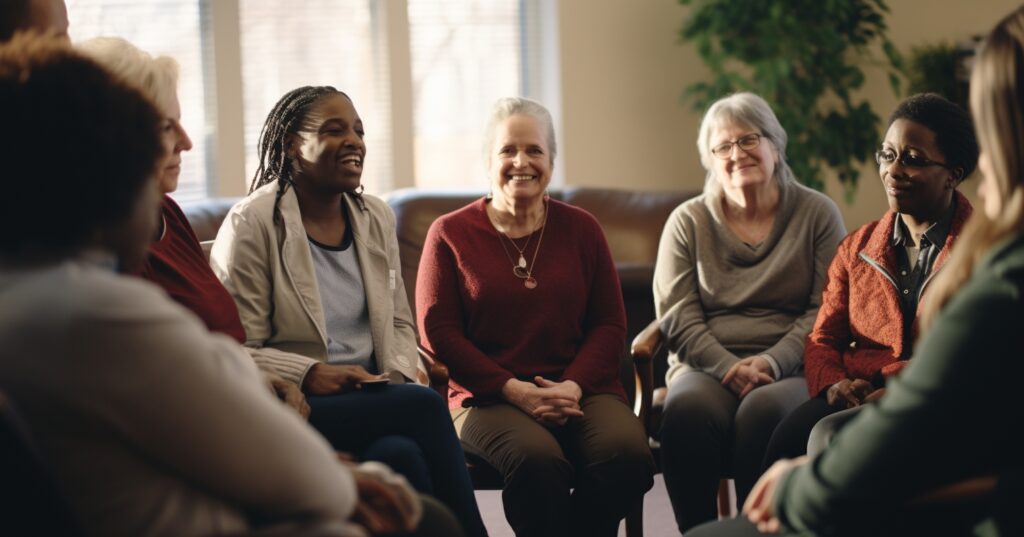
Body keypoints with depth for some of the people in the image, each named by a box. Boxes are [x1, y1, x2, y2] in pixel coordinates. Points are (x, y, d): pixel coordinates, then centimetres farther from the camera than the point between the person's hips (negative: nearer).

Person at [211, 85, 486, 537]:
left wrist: (401, 374, -1)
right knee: (424, 405, -29)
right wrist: (309, 375, -23)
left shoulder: (376, 217, 12)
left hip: (373, 399, 5)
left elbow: (399, 322, 19)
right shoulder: (252, 223, -6)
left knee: (402, 453, -31)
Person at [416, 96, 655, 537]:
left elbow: (609, 325, 11)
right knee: (538, 461, -36)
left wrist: (573, 386, -8)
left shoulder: (581, 228, 15)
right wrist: (514, 389, -11)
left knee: (628, 454, -29)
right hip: (488, 396, -3)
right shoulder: (450, 234, 7)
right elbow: (437, 331, 1)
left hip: (580, 388, 3)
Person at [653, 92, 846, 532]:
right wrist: (728, 367, -12)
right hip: (706, 367, 1)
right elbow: (677, 315, 5)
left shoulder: (817, 214, 9)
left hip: (790, 368, -1)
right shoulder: (687, 222, 13)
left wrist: (772, 362, -14)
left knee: (764, 411, -36)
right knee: (687, 409, -34)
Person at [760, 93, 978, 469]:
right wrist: (833, 383, -5)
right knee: (790, 436, -31)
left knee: (832, 436, -34)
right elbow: (823, 339, 20)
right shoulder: (856, 248, 22)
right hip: (859, 396, 4)